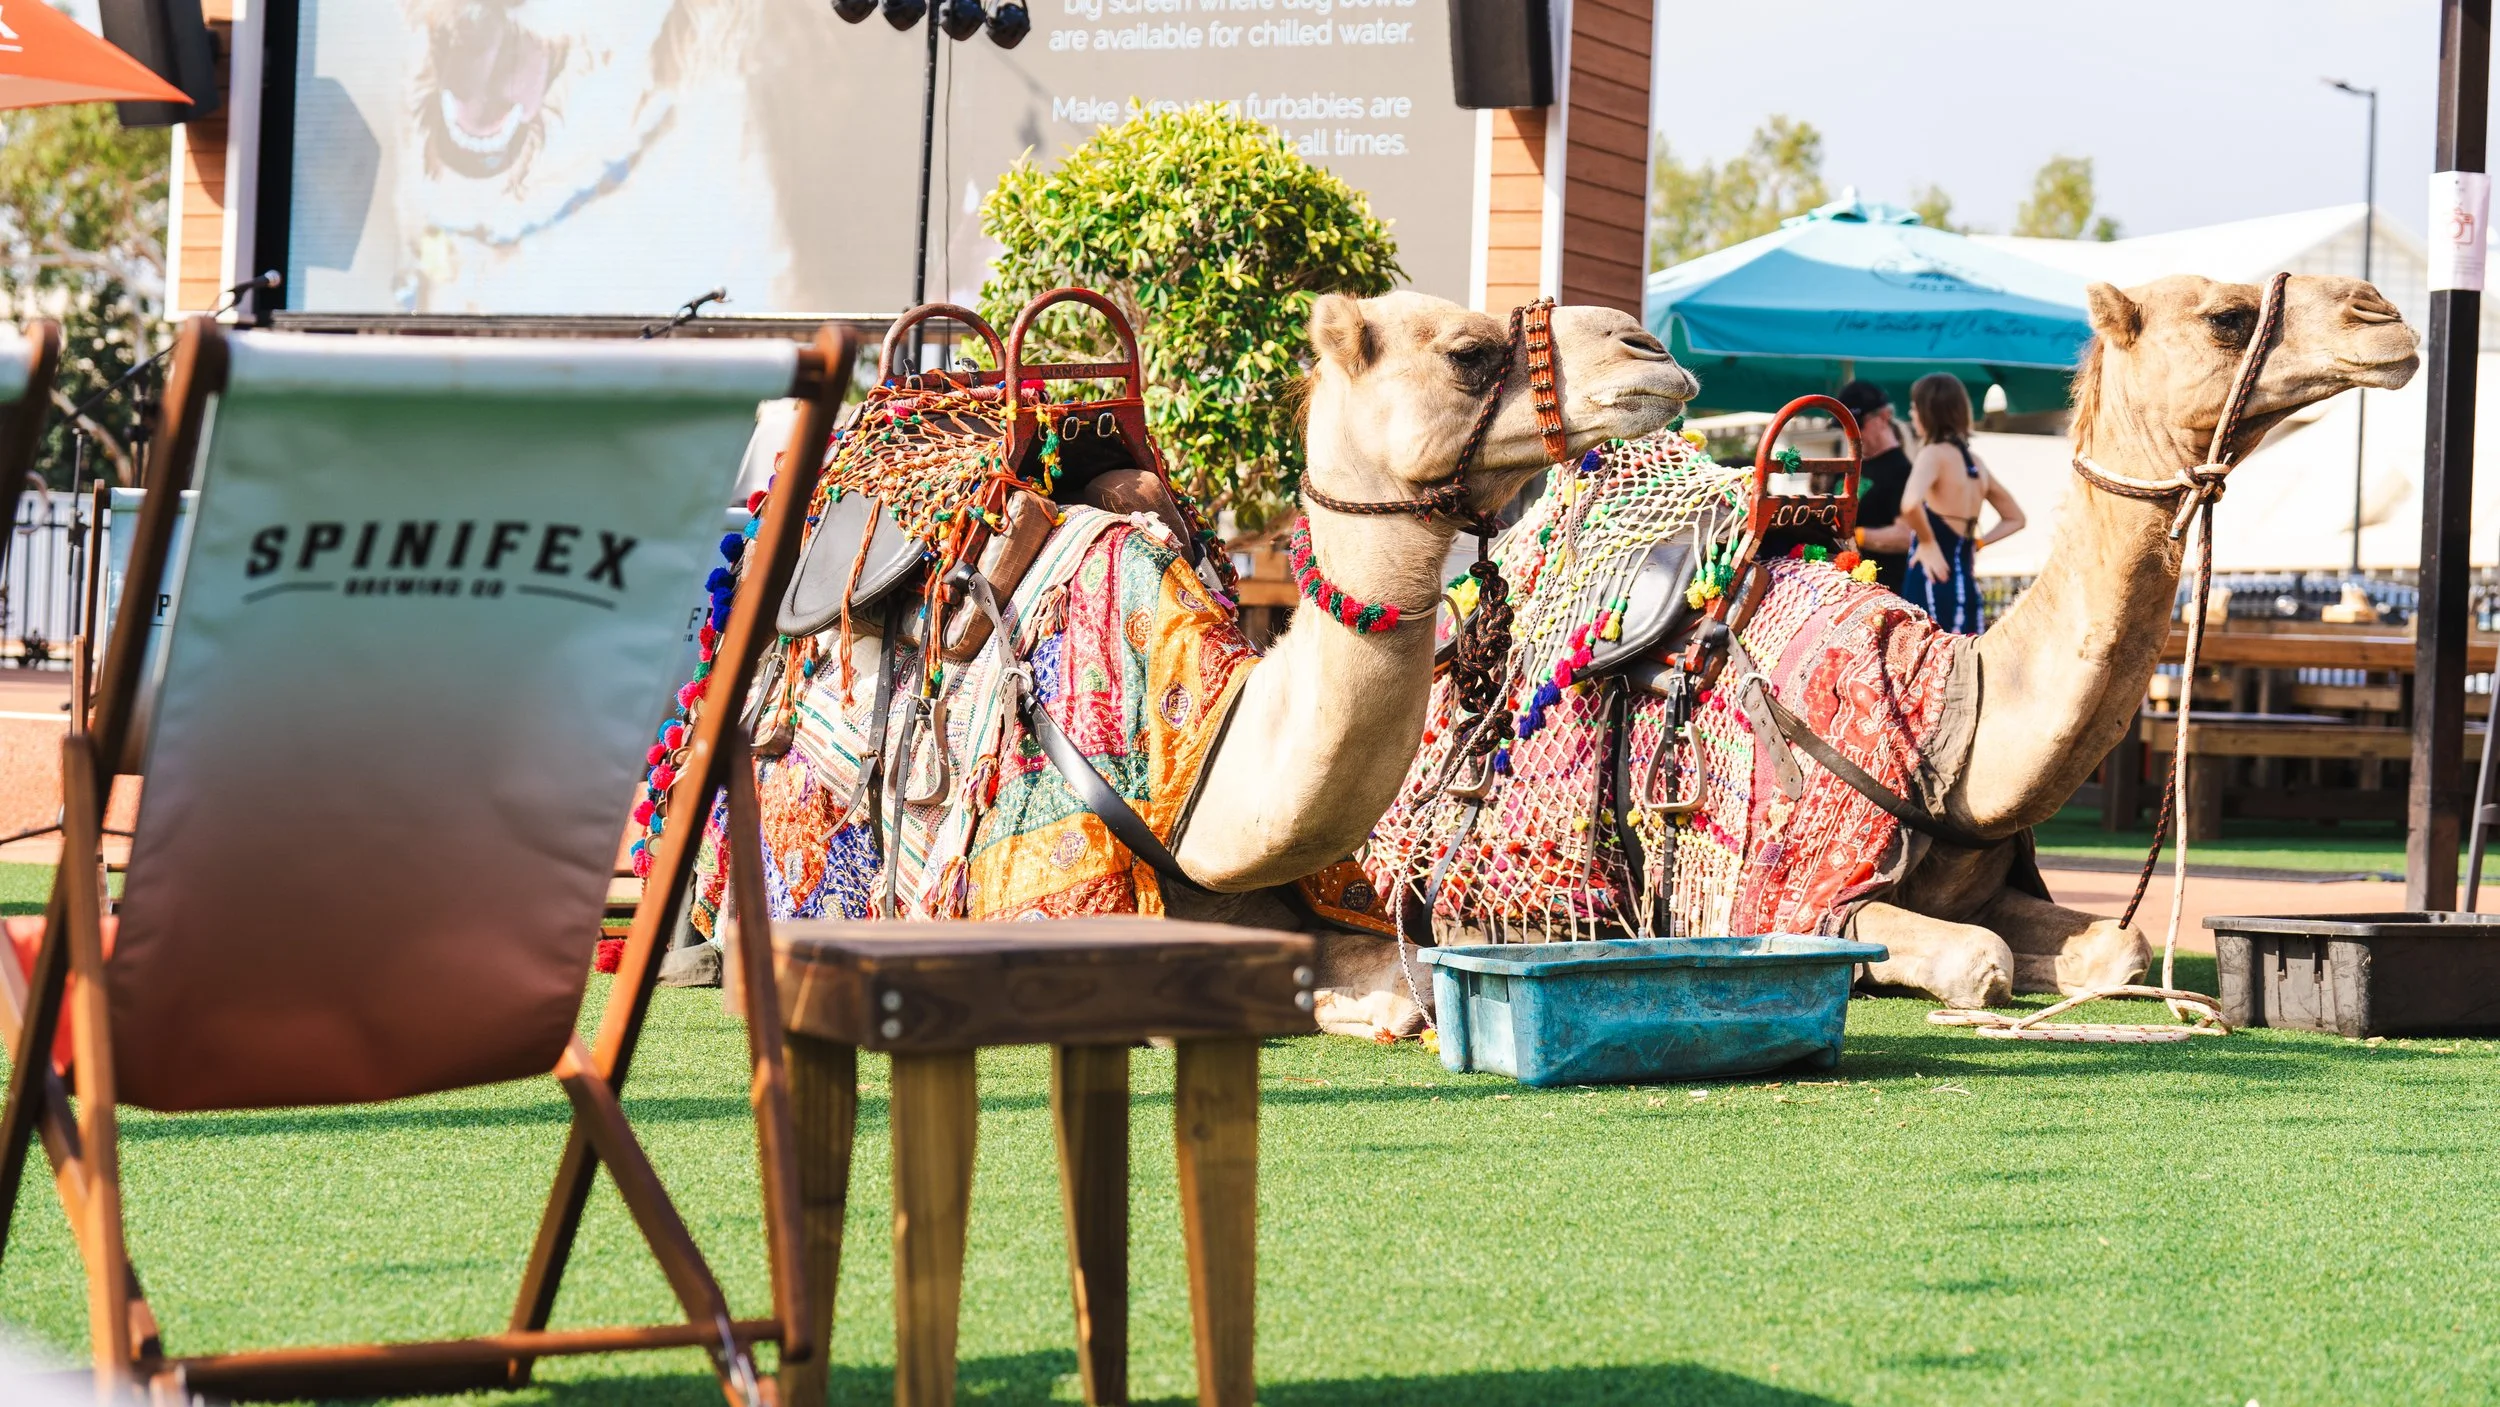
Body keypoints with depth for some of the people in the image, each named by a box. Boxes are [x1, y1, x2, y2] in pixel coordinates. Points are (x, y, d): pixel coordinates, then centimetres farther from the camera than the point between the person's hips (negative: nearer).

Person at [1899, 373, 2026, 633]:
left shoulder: (1935, 454, -9)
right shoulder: (1975, 463, 14)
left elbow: (1910, 505, -30)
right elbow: (2015, 518, 26)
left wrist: (1928, 543, -14)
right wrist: (1975, 543, 15)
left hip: (1931, 585, -7)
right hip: (1967, 587, 7)